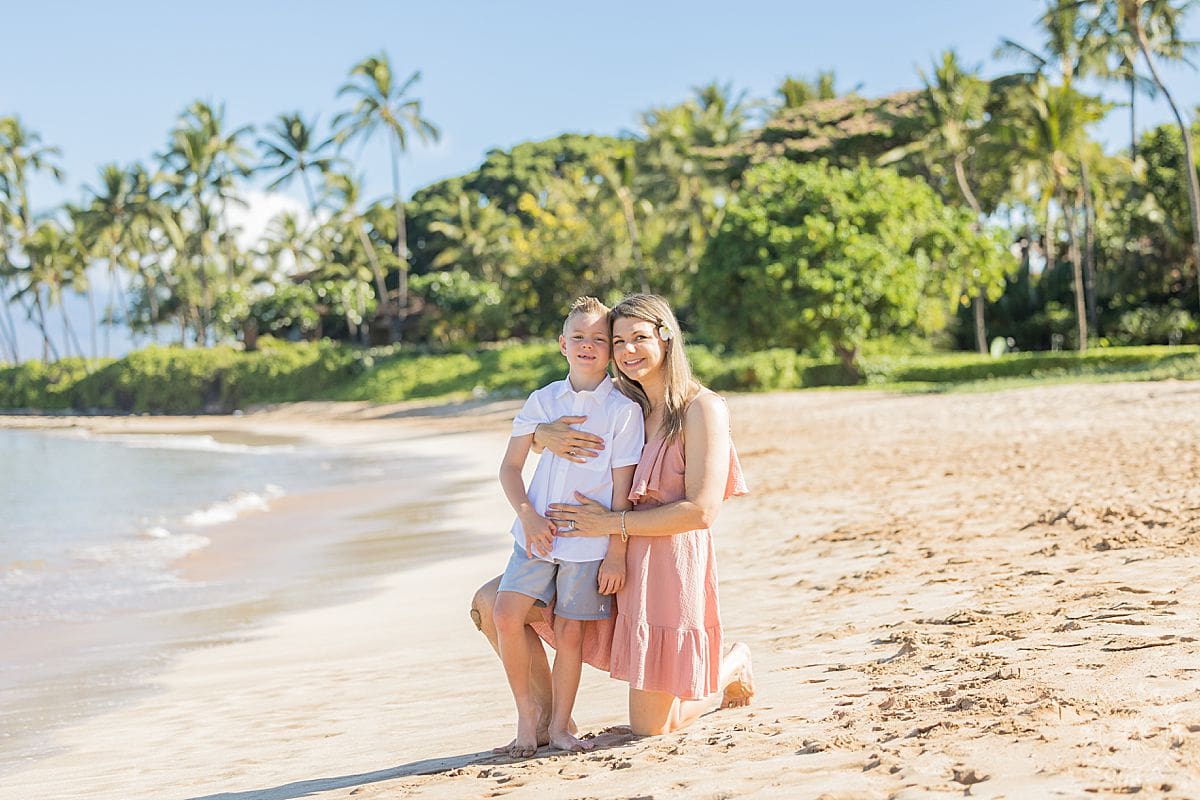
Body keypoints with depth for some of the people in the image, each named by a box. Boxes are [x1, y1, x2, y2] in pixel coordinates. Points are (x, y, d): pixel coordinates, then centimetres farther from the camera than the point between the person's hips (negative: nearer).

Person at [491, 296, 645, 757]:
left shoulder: (623, 410, -4)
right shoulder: (543, 400, 6)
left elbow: (622, 489, -4)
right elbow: (510, 466, 10)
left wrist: (616, 554, -7)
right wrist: (528, 515, -6)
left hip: (591, 541, -3)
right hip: (537, 534, 3)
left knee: (570, 631, 0)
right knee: (506, 614, -10)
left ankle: (559, 723, 18)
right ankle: (528, 710, 8)